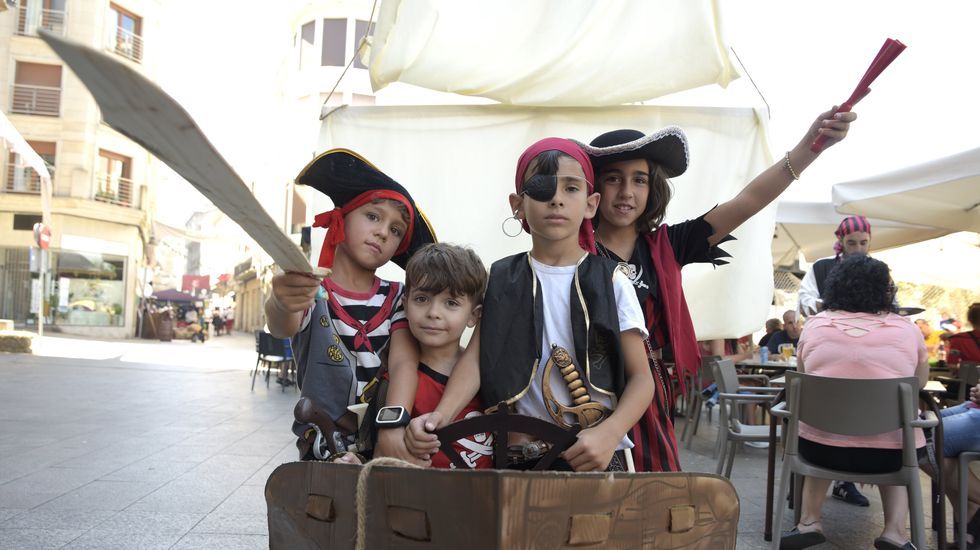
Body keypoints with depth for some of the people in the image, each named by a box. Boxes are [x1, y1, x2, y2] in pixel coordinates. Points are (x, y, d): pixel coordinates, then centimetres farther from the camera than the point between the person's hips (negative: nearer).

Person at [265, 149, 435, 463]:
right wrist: (282, 304, -47)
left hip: (385, 448, 2)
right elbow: (282, 327, -23)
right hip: (322, 451, -2)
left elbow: (405, 362, -9)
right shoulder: (309, 290, -2)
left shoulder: (395, 298, 5)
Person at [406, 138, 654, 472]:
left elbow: (641, 376, -1)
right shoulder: (502, 279, 6)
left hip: (596, 455, -1)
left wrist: (609, 433, -19)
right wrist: (442, 415, -21)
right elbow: (476, 357, -3)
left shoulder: (610, 282, 1)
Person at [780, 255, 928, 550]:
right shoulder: (906, 328, 3)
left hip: (821, 445, 0)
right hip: (889, 449, 0)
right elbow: (921, 381, 19)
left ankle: (809, 521, 20)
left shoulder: (815, 324, 3)